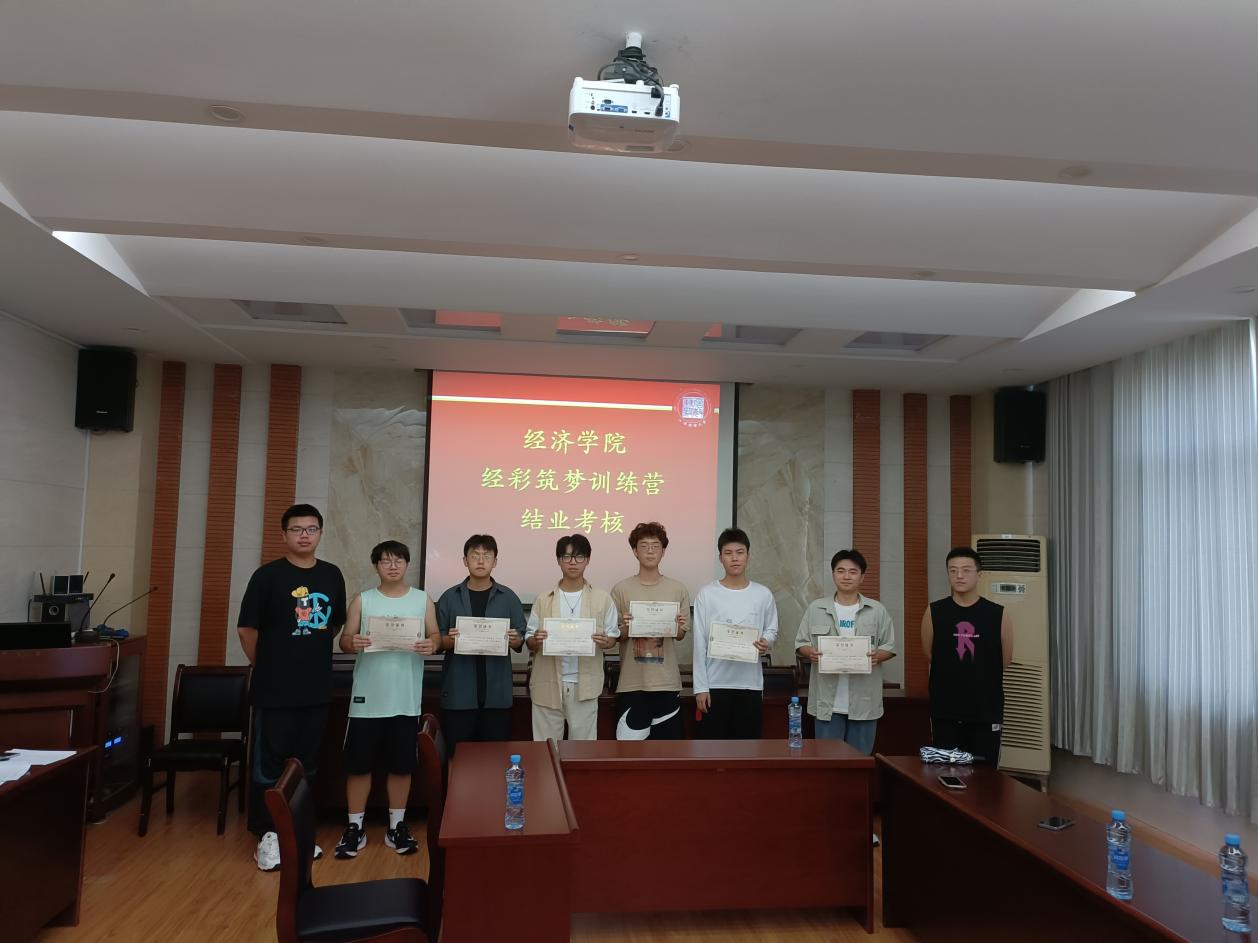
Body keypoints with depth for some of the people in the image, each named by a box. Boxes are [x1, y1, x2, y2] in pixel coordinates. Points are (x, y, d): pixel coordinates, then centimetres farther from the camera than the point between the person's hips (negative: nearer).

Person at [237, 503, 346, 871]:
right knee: (268, 764, 3)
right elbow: (247, 628, -4)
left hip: (317, 687, 4)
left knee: (307, 764, 14)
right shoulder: (267, 575, -8)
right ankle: (267, 836, 16)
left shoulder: (332, 575, 6)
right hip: (274, 689, -4)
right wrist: (266, 666, 2)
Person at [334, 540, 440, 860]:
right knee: (358, 764, 5)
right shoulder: (362, 600, 3)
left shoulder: (423, 600, 5)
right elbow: (344, 639, 1)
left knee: (402, 765, 8)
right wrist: (352, 643, -22)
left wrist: (431, 645, -19)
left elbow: (435, 635, 4)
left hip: (406, 699, 1)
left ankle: (396, 825, 23)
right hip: (367, 697, 0)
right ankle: (355, 827, 19)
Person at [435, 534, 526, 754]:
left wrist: (515, 640, -15)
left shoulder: (508, 598, 4)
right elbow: (437, 641, 4)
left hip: (497, 692, 0)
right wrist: (448, 640, -17)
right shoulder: (449, 597, 4)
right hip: (459, 693, 0)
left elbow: (520, 640, 6)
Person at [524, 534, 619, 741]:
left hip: (584, 685, -1)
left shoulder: (602, 599, 3)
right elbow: (529, 642, 7)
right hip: (548, 684, 1)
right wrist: (535, 641, -16)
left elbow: (613, 636, 8)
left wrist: (604, 642, -14)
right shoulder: (543, 600, 4)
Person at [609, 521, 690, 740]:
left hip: (667, 683, 1)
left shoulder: (678, 590, 2)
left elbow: (681, 635, 8)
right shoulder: (621, 589, -1)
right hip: (632, 684, -1)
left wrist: (678, 627, -14)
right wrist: (625, 628, -19)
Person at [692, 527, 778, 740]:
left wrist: (766, 643, -13)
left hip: (750, 684, 2)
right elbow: (700, 644, -2)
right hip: (715, 684, -2)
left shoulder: (763, 594, 3)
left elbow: (772, 631, 12)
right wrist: (700, 687, -6)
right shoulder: (707, 594, -2)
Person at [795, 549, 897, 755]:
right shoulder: (816, 608, 6)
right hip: (827, 701, 0)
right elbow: (800, 643, 8)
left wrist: (878, 656, -14)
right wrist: (810, 652, -14)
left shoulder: (877, 610, 6)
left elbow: (890, 647, 7)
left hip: (863, 702, 0)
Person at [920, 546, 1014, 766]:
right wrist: (955, 677, 9)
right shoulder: (934, 612, -3)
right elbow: (929, 655, 6)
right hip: (945, 711, 0)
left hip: (987, 711, 0)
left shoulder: (999, 614, -3)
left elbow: (1006, 659, 6)